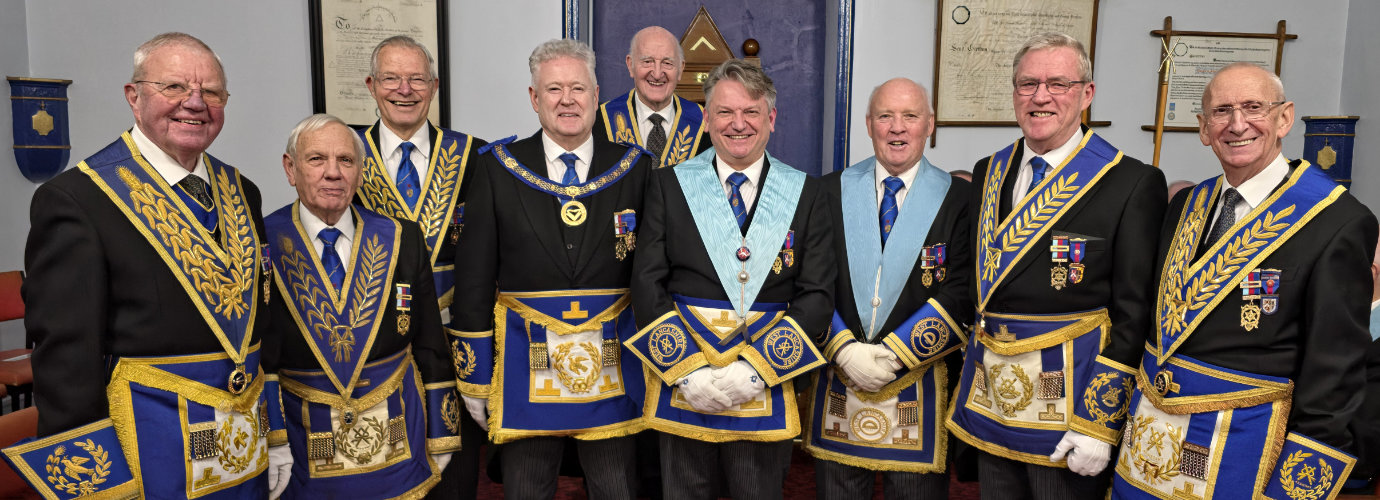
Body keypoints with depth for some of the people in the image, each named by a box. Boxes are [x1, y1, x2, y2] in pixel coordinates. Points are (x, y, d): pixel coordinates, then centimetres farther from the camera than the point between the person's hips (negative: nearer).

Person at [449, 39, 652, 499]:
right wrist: (474, 375, 0)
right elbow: (473, 280, 1)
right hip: (525, 364, 0)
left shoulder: (633, 168, 2)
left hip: (613, 363, 1)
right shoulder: (497, 168, 0)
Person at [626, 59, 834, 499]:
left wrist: (758, 366, -13)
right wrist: (686, 369, -11)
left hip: (767, 382, 0)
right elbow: (647, 284, -1)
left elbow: (817, 294, -2)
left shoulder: (805, 192, 3)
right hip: (680, 381, 0)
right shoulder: (669, 184, 3)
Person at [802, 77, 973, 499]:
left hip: (919, 385, -1)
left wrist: (894, 353, -15)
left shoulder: (959, 198, -2)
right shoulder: (831, 192, 3)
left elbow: (961, 292, -9)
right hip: (838, 375, 2)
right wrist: (845, 349, -13)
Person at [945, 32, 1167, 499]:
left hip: (1070, 406, -5)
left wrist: (1100, 424, -13)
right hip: (989, 403, 5)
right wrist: (969, 376, 9)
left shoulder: (1133, 183, -9)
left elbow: (1134, 315, -11)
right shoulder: (987, 173, 8)